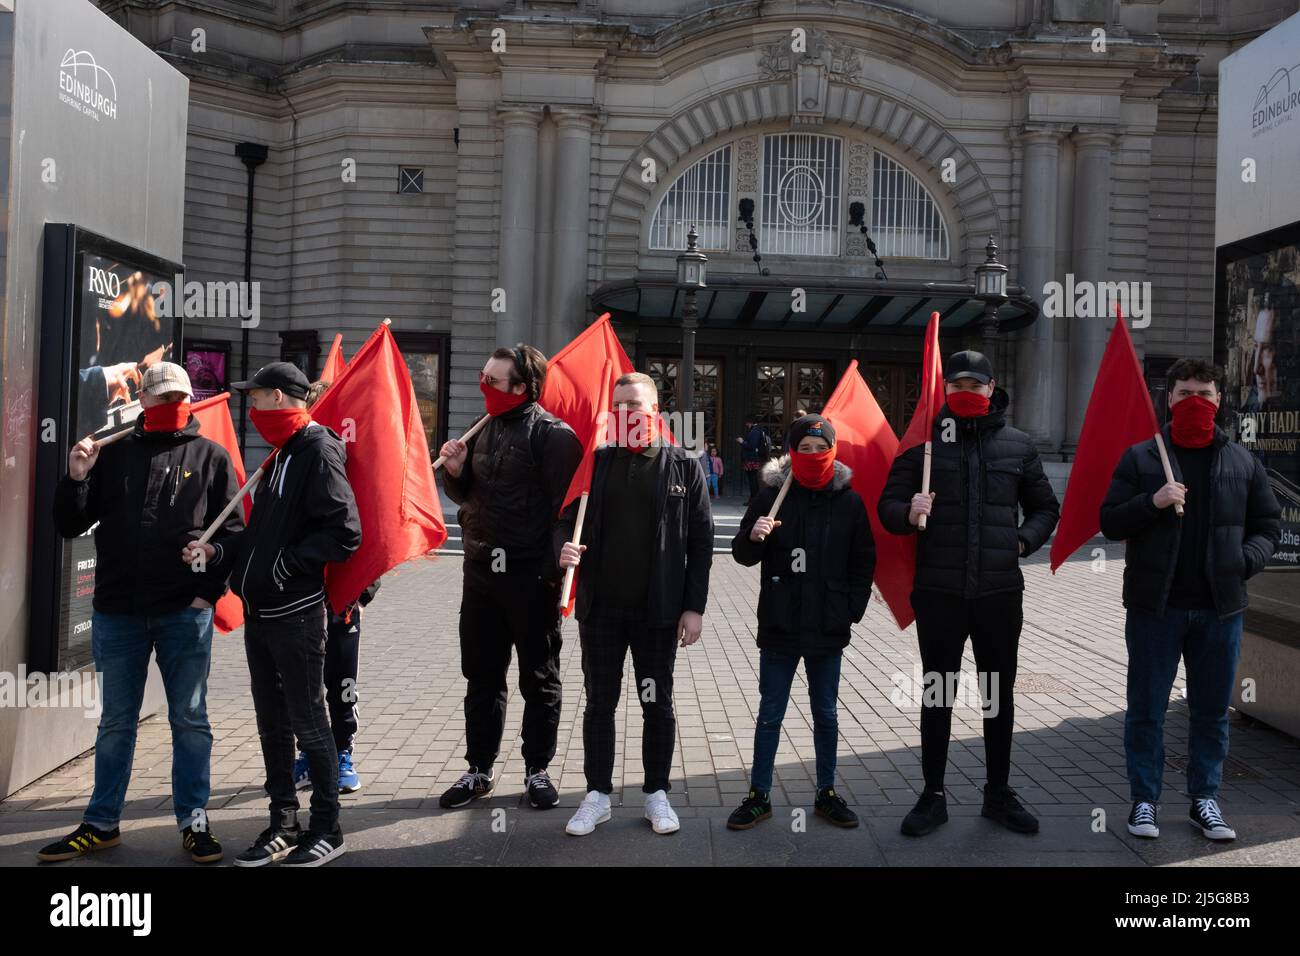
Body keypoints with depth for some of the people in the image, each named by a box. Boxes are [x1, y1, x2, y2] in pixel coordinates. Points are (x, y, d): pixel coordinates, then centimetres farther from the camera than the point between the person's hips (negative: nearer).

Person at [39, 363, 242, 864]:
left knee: (190, 722, 6)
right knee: (115, 723, 13)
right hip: (117, 614, 2)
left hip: (185, 614, -2)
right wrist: (75, 478, -9)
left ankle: (194, 823, 16)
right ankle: (102, 824, 26)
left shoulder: (210, 457, 3)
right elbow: (69, 525, 9)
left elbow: (231, 532, 1)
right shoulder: (113, 454, 9)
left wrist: (208, 593, -7)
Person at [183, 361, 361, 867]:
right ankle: (283, 825, 26)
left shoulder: (318, 451, -13)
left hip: (295, 613, -9)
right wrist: (219, 550, 6)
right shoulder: (283, 454, 16)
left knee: (308, 722, 1)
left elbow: (344, 534, -21)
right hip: (260, 611, 9)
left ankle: (326, 831, 15)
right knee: (272, 723, 14)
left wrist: (286, 564, -18)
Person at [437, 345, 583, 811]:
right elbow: (467, 494, 20)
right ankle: (479, 769, 27)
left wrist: (555, 570, -19)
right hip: (481, 571, 7)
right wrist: (456, 471, -2)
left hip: (530, 576, -7)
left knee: (539, 679, 8)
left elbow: (566, 505, -16)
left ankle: (537, 769, 23)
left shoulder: (552, 434, -12)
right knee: (481, 675, 14)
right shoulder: (486, 430, 11)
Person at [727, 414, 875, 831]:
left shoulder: (849, 501, 1)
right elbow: (743, 555, 1)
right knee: (769, 713, 8)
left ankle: (827, 793, 27)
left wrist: (853, 609, -2)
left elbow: (864, 562, 8)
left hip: (827, 629, 1)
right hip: (779, 627, -1)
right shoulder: (771, 495, -3)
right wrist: (753, 537, -21)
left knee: (825, 713, 14)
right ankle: (759, 796, 19)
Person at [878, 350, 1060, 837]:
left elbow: (1046, 508, 15)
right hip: (938, 592, -2)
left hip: (1000, 592, 2)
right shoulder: (924, 440, 1)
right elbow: (888, 505, -1)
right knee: (937, 694, 8)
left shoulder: (1017, 444, 6)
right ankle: (933, 796, 20)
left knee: (999, 693, 13)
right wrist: (908, 513, -22)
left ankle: (998, 793, 28)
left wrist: (1023, 541, -3)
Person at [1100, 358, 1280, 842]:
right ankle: (1144, 800, 17)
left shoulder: (1242, 462, 7)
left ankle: (1205, 800, 26)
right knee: (1146, 709, 5)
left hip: (1219, 608, 3)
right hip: (1155, 606, -2)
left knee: (1212, 710, 12)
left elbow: (1268, 525, 13)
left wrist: (1244, 561, -5)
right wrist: (1151, 502, -19)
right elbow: (1109, 523, -2)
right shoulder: (1140, 458, 0)